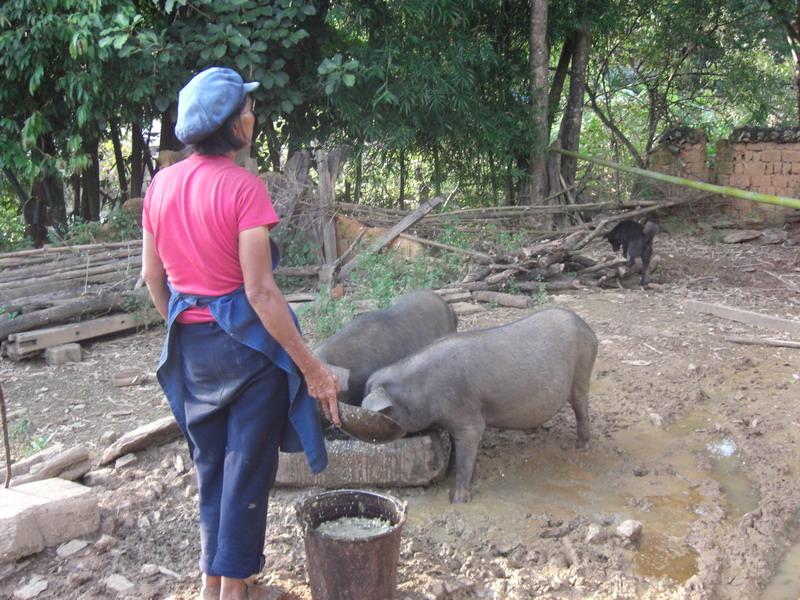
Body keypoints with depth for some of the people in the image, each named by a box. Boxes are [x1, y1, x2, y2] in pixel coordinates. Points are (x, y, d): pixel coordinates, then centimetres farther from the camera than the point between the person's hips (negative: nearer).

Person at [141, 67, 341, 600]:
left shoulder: (161, 184, 1)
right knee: (247, 469, 9)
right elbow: (259, 292, -21)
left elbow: (152, 275, 8)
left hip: (190, 345, 7)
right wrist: (312, 367, -17)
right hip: (246, 341, -6)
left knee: (211, 463, 21)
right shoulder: (243, 187, -18)